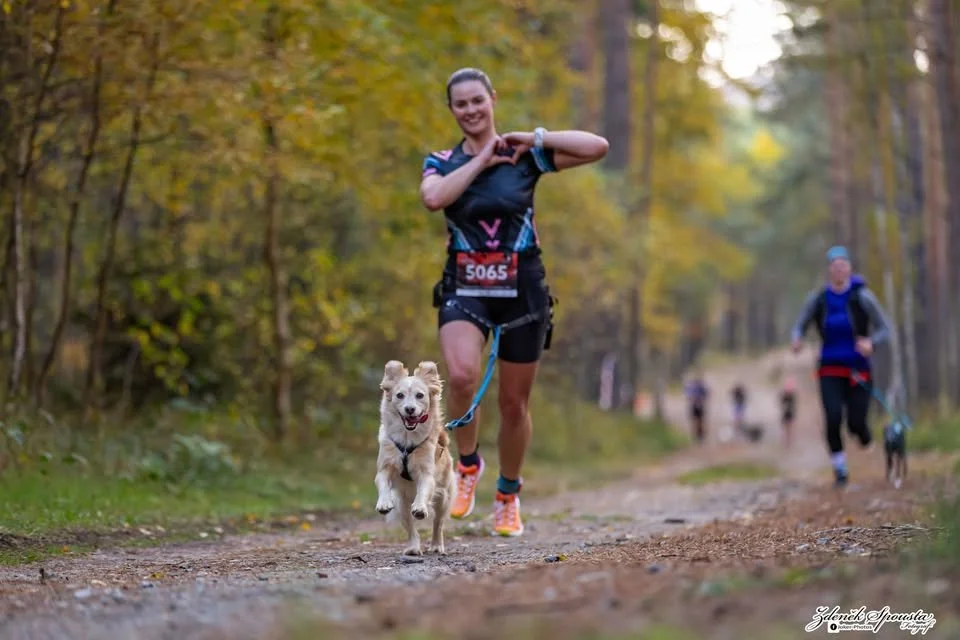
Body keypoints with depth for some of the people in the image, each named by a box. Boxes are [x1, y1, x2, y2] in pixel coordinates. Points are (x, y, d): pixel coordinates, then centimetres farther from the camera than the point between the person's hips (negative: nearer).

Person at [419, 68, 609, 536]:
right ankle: (468, 464, -2)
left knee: (514, 404, 7)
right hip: (464, 291, 0)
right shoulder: (441, 162, 6)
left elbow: (598, 147, -11)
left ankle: (508, 496, 29)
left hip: (521, 291, 0)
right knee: (461, 376, -28)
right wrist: (481, 160, -12)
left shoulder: (525, 155, 1)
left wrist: (534, 139, -9)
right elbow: (433, 198, -18)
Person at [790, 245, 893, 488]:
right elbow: (800, 326, 9)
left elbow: (884, 328, -4)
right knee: (833, 418, -16)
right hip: (830, 369, 1)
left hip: (858, 370, -1)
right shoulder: (818, 299, 0)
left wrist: (871, 342, -26)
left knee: (855, 422, -4)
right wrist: (797, 339, -15)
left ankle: (863, 433, 35)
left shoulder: (862, 297, -7)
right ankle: (839, 469, 0)